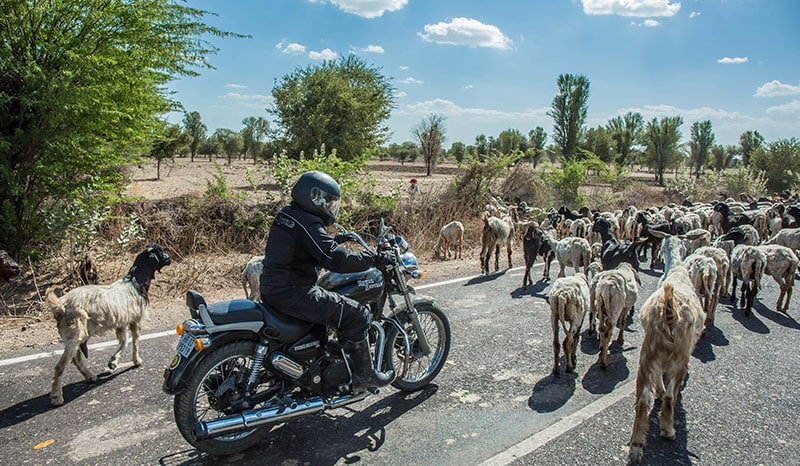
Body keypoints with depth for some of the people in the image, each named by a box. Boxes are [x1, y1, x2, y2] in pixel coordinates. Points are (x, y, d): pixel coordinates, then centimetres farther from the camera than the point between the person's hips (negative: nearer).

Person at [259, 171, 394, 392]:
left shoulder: (285, 214, 10)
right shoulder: (309, 224, -19)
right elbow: (338, 259, -27)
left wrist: (335, 239, 26)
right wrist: (376, 259, -19)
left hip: (271, 289, 10)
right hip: (292, 294, -10)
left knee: (330, 302, 33)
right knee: (357, 314, -7)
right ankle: (363, 376, 4)